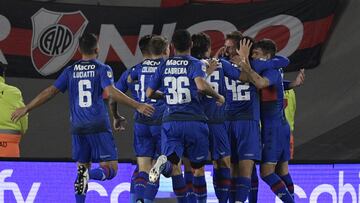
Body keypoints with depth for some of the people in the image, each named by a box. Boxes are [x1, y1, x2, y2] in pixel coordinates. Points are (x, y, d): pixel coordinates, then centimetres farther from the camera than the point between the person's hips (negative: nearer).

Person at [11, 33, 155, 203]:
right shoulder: (102, 69, -1)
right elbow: (111, 92, -16)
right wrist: (137, 106, -19)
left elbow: (50, 92, 8)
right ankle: (89, 174, -34)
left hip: (78, 128, 4)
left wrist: (26, 109, 16)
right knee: (110, 169, -3)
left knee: (82, 167, 14)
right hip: (99, 126, -4)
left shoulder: (70, 71, 10)